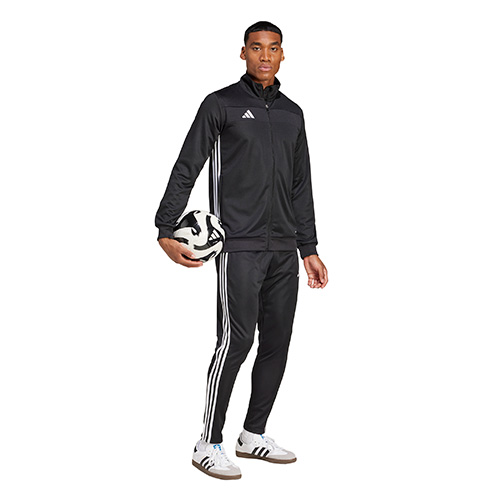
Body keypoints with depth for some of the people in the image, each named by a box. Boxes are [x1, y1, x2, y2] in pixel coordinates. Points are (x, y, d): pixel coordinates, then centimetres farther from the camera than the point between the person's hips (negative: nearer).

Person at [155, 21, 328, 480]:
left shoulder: (293, 113, 17)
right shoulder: (221, 105, 1)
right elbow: (185, 170, -1)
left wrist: (308, 248, 18)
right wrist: (166, 230, -10)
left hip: (284, 250, 6)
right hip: (238, 246, -6)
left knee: (277, 342, 6)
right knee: (236, 339, -11)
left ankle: (254, 434, 20)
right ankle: (210, 445, 0)